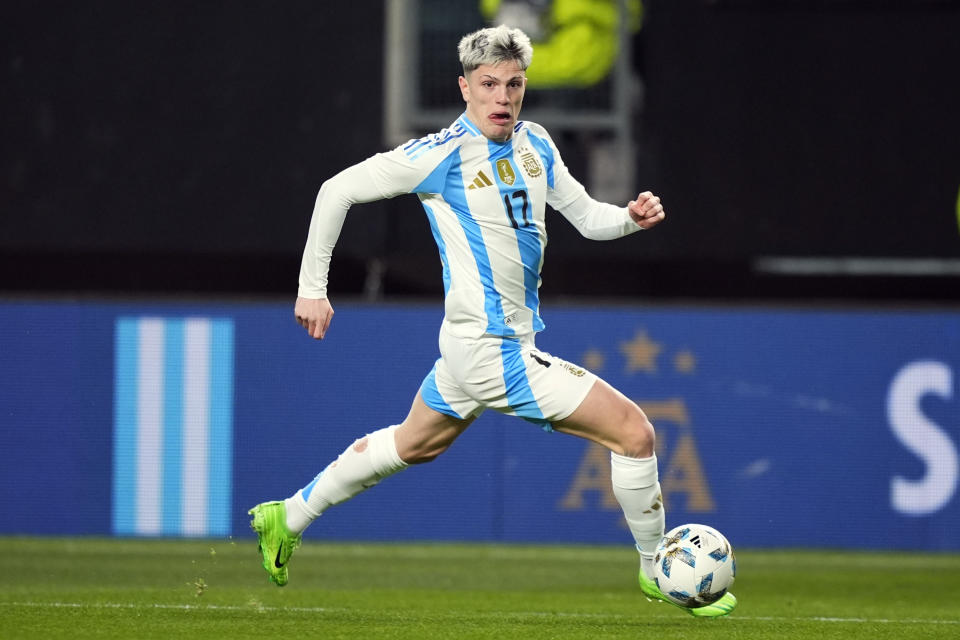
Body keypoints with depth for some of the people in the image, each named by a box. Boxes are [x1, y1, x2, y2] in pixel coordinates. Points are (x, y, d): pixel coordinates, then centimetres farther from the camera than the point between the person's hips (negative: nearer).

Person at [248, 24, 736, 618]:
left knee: (412, 446, 28)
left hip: (475, 346, 9)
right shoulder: (443, 154, -16)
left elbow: (587, 217, 15)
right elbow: (338, 191, -9)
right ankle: (661, 574, 8)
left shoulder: (534, 145, 6)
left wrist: (631, 216, -7)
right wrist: (313, 288, -9)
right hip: (495, 353, -9)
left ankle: (286, 518, 42)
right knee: (634, 432, -9)